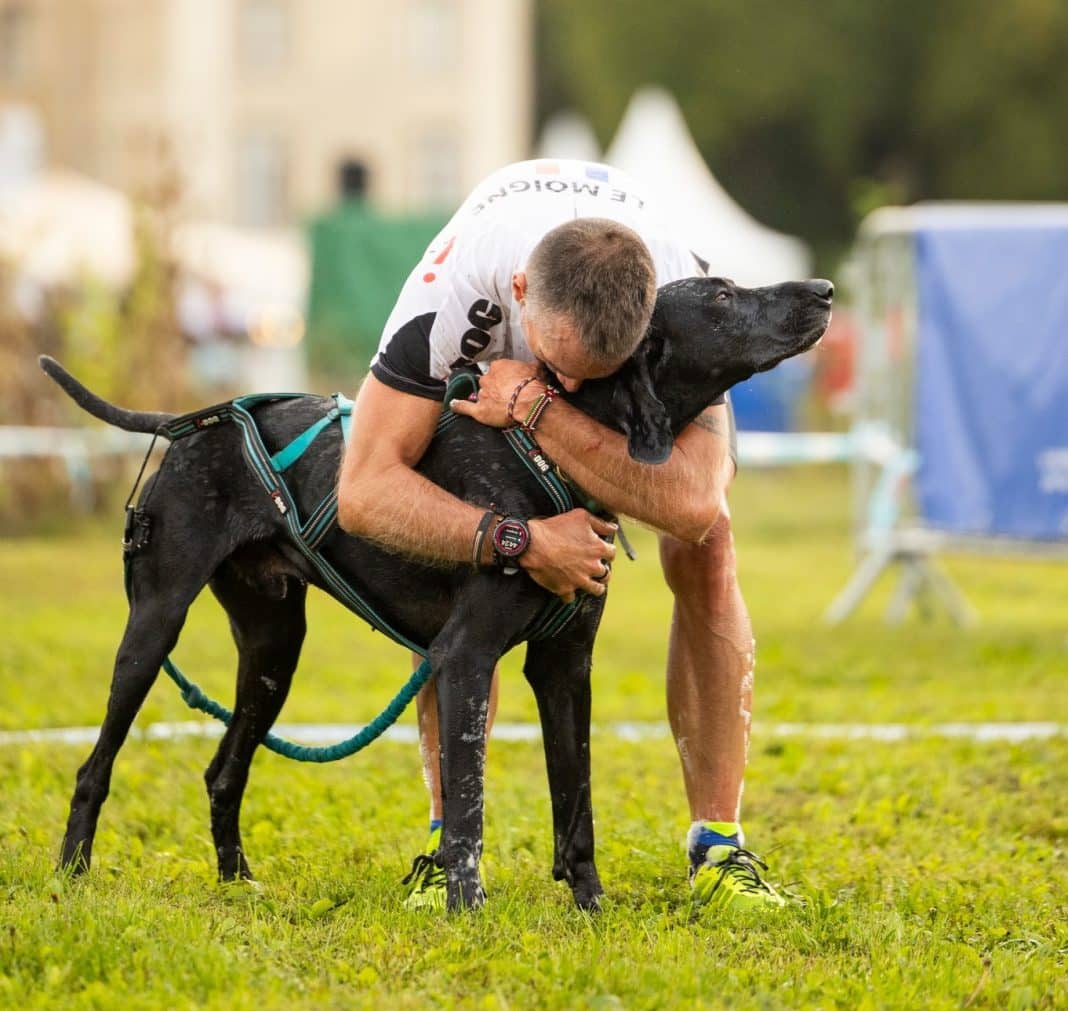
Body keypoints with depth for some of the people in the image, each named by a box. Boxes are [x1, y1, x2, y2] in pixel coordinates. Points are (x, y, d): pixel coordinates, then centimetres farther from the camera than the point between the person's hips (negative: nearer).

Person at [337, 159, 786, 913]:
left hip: (648, 371, 0)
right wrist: (520, 542, -51)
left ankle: (719, 845, -11)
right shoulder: (454, 291, -44)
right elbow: (365, 493, -42)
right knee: (448, 565, -19)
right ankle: (450, 844, -7)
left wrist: (538, 409, -52)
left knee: (704, 553, -19)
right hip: (484, 365, 0)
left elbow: (693, 503, -52)